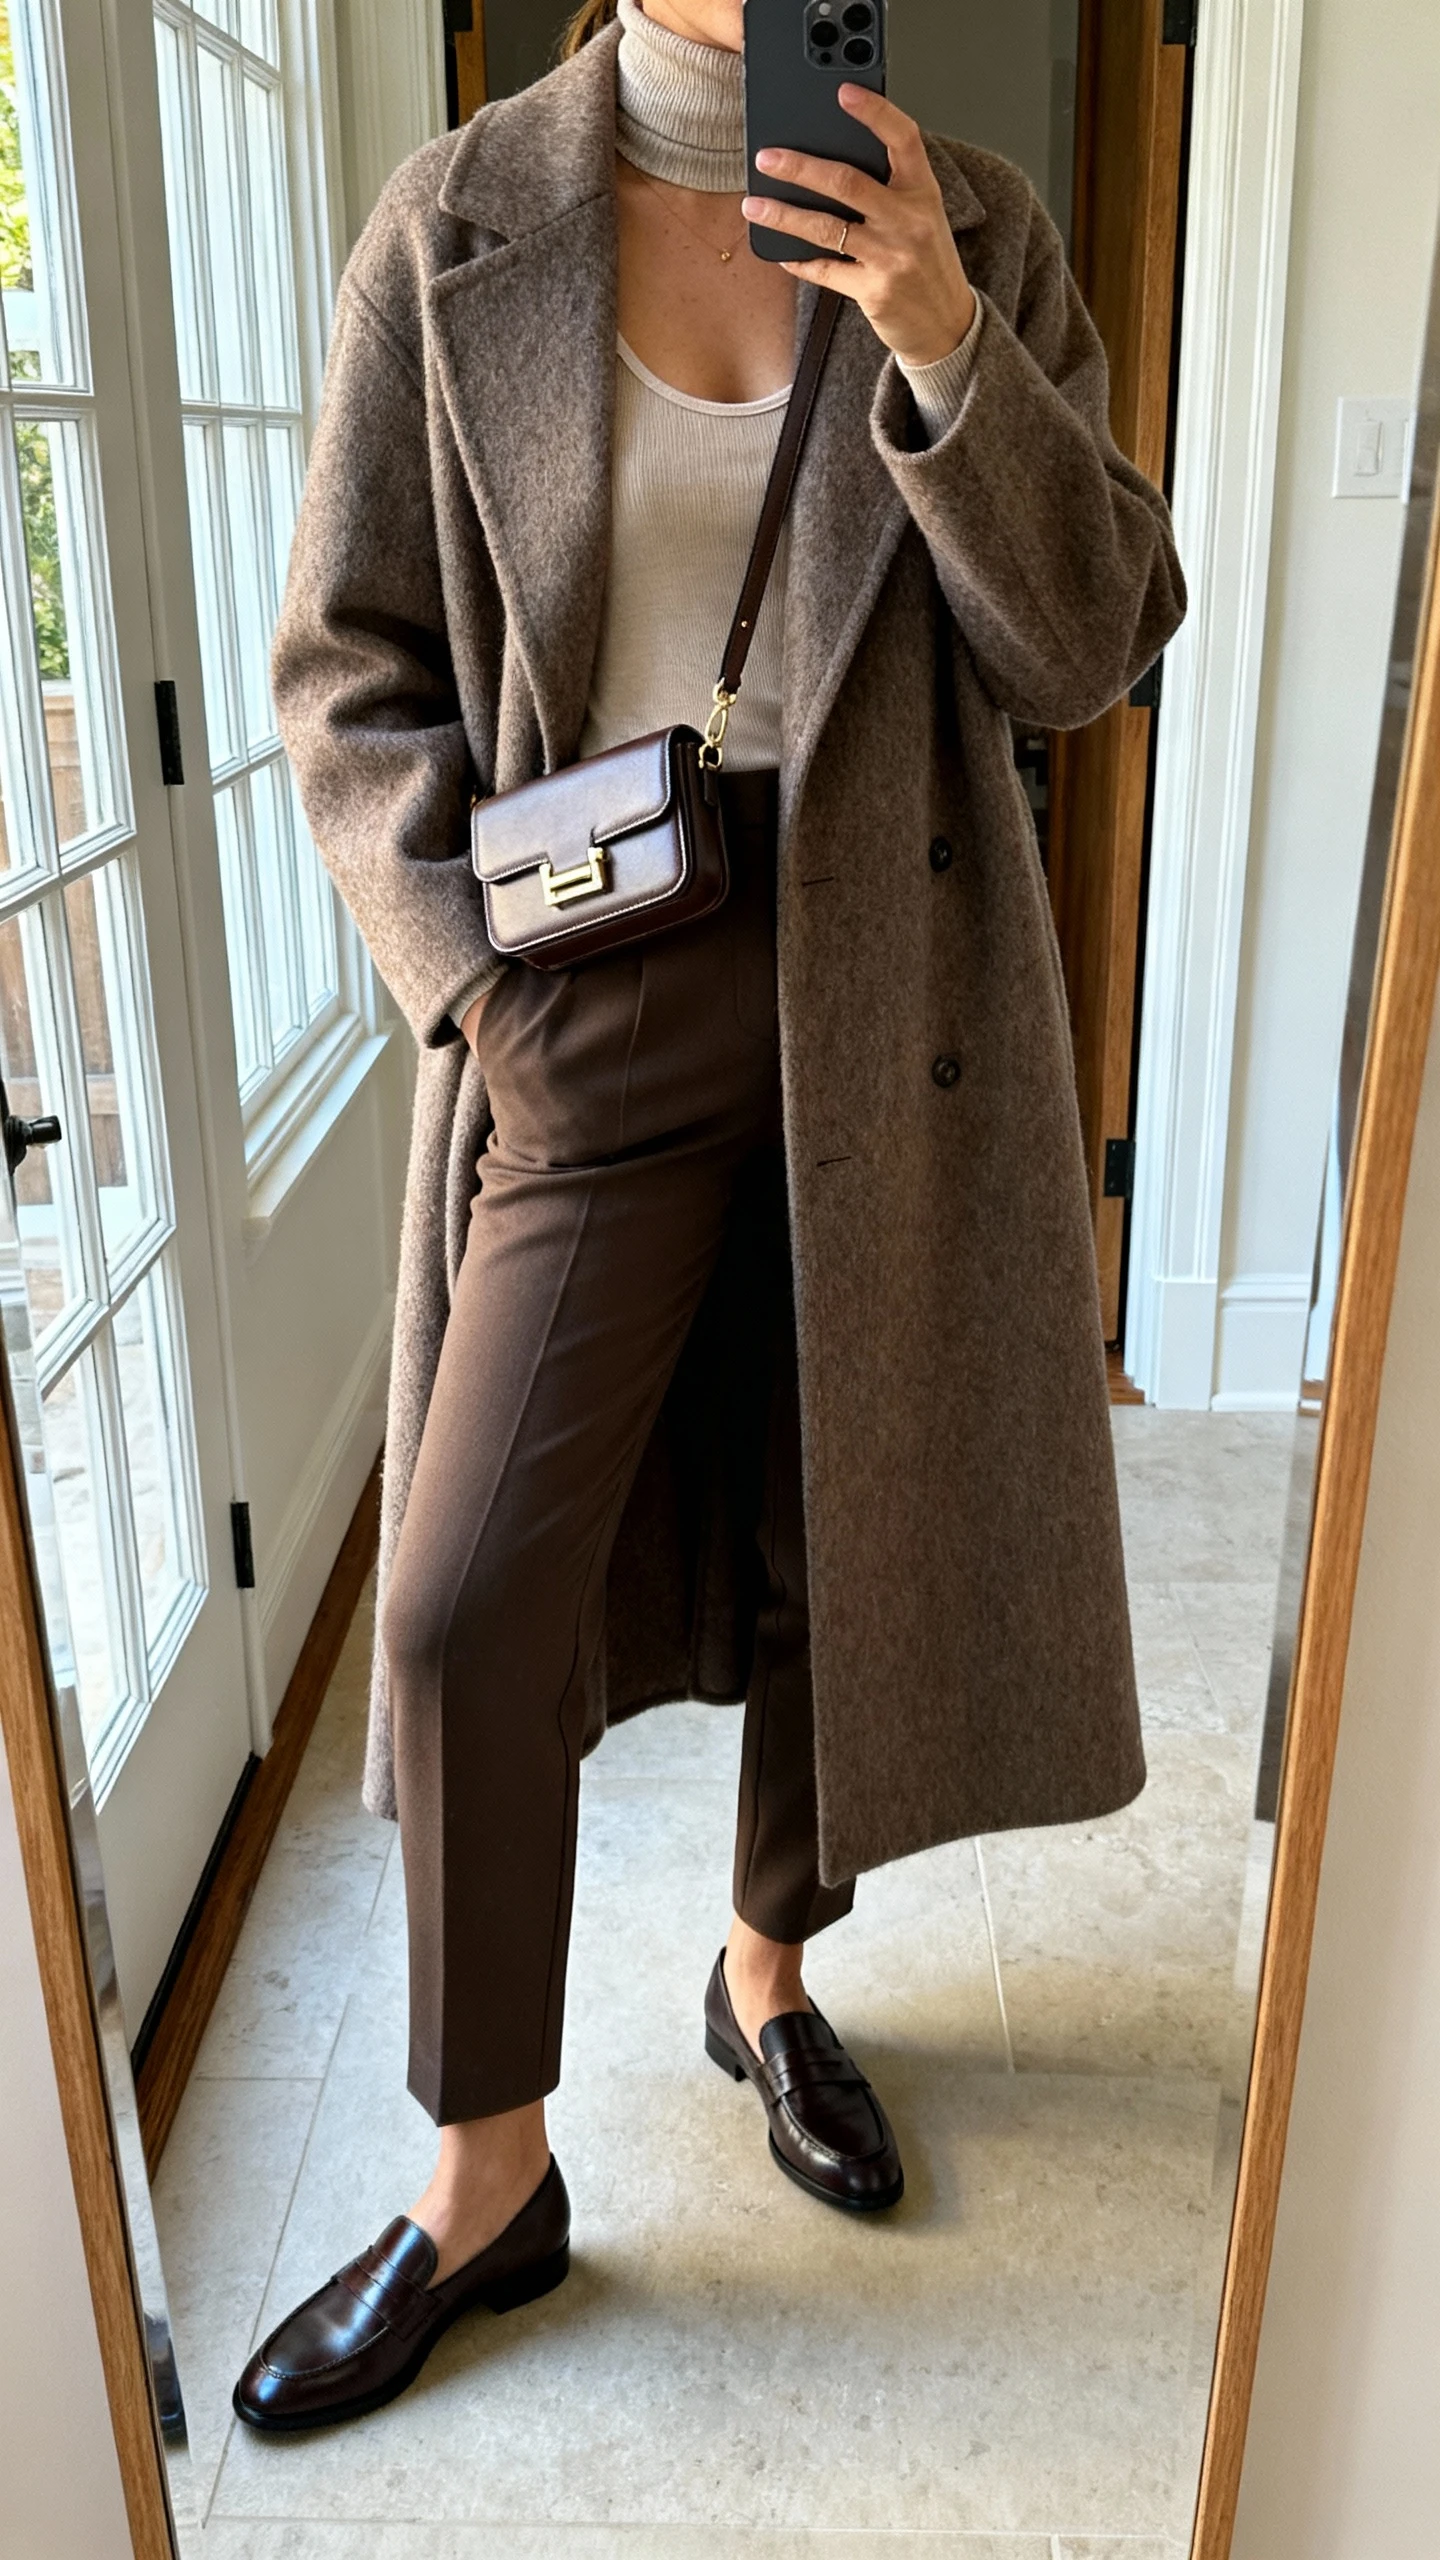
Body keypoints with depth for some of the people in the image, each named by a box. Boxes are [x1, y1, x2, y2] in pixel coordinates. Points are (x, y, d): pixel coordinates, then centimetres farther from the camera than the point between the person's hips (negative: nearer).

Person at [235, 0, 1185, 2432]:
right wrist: (478, 967, -11)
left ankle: (768, 1971, 39)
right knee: (468, 1596, -6)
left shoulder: (973, 224, 5)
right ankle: (489, 2177, 17)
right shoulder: (458, 223, 1)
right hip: (598, 994, -1)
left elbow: (1089, 645, -2)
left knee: (839, 1539, 11)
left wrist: (941, 353, -16)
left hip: (892, 987, 2)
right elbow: (349, 663, 2)